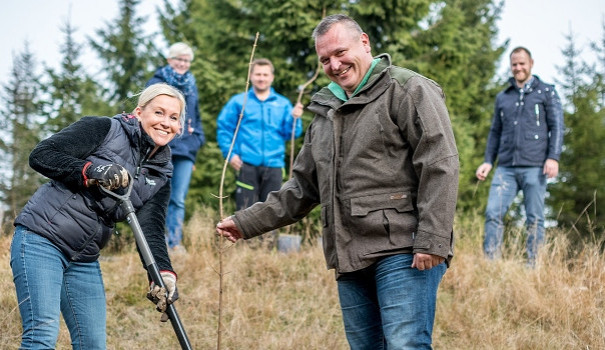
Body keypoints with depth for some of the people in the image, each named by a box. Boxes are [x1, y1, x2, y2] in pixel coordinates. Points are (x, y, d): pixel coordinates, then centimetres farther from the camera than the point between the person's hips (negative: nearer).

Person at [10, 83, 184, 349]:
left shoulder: (160, 175, 9)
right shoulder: (104, 129, -6)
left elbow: (151, 230, -4)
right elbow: (40, 156, -12)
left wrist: (163, 272, -23)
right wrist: (90, 170, -27)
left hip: (85, 260, 7)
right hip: (42, 241, -7)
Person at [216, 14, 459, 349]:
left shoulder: (408, 91, -2)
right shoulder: (326, 112, 23)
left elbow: (439, 167, -12)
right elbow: (302, 187, 27)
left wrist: (432, 241, -19)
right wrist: (246, 222, 19)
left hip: (402, 252, -8)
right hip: (350, 259, 8)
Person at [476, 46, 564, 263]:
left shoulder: (546, 92, 10)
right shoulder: (502, 97, 20)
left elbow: (556, 126, 3)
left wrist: (553, 157, -10)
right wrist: (488, 162, 11)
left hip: (534, 167, -3)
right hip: (506, 168, 3)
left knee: (535, 219, -2)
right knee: (493, 212, -10)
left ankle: (533, 265, 2)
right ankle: (490, 262, -8)